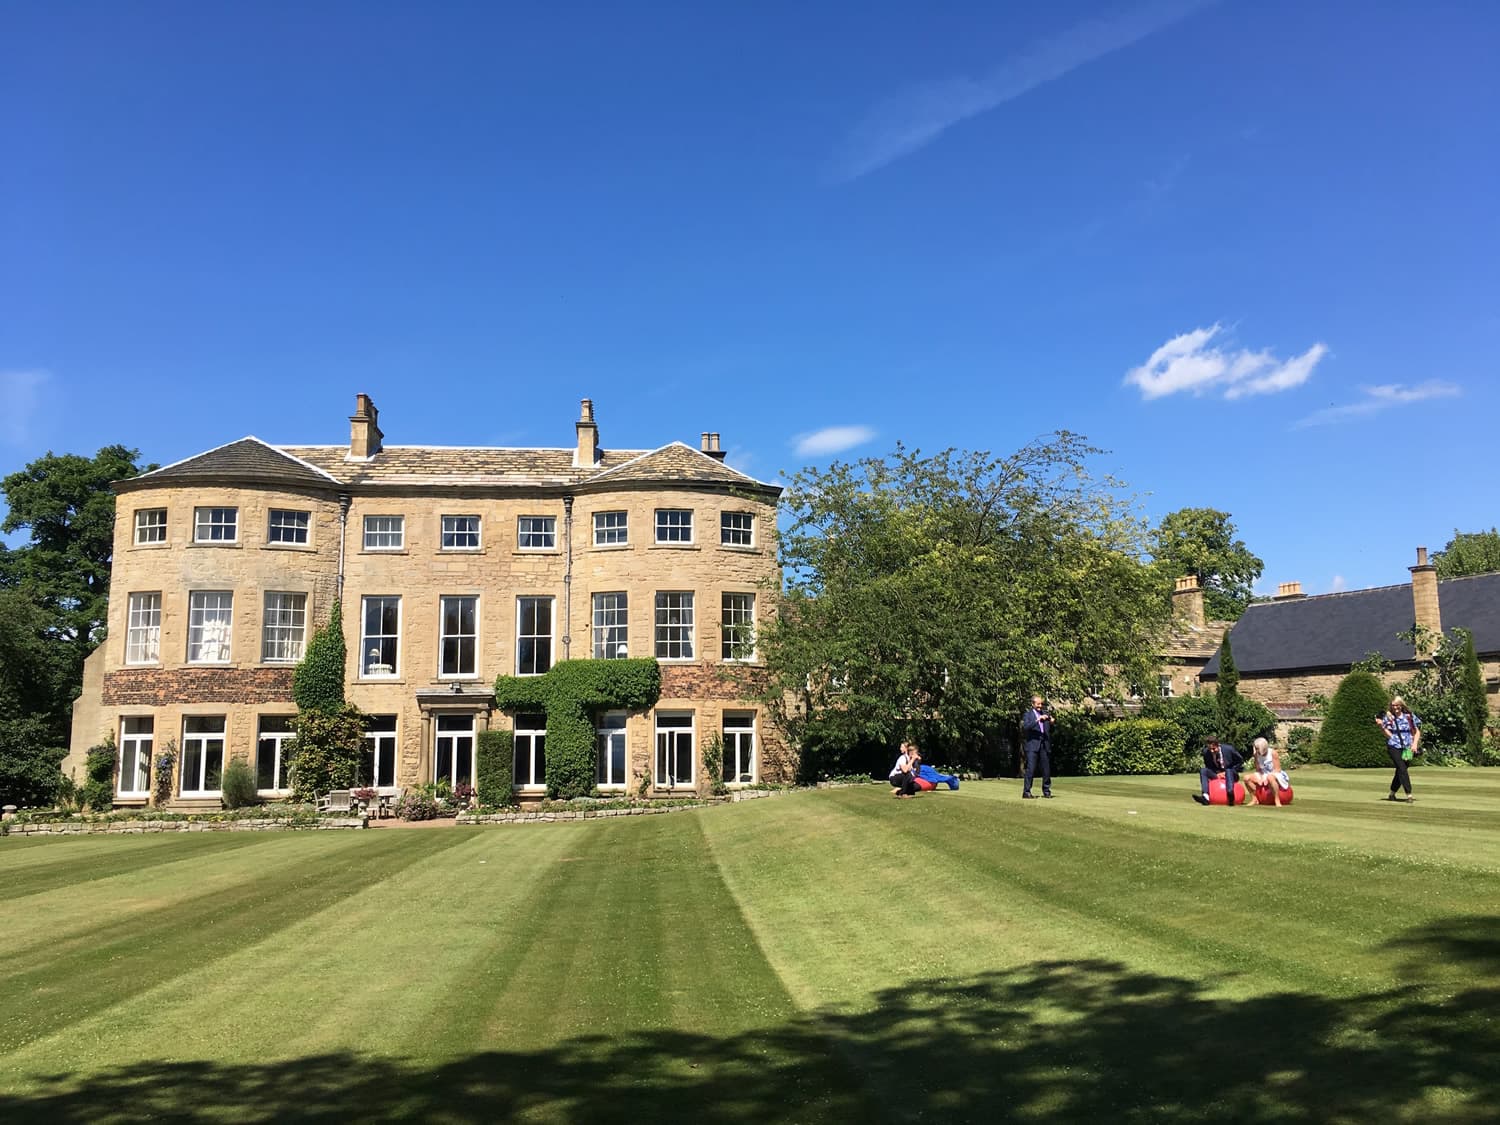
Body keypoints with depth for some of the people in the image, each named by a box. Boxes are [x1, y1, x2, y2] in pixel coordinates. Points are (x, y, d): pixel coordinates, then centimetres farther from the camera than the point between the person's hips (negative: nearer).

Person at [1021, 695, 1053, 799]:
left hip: (1045, 745, 5)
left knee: (1046, 769, 7)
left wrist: (1051, 722, -3)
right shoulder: (1028, 715, 4)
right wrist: (1037, 720, -22)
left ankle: (1046, 791, 20)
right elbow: (1025, 727, -15)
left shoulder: (1045, 713, 17)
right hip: (1033, 744, -4)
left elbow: (1050, 730, 17)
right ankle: (1026, 792, -9)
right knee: (1031, 768, -10)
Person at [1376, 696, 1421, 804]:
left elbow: (1417, 732, 12)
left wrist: (1415, 743, -3)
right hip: (1394, 747, -3)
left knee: (1400, 771, 9)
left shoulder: (1409, 716, 6)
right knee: (1402, 769, -16)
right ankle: (1409, 795, -18)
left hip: (1407, 748, 3)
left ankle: (1392, 794, 25)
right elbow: (1389, 735, -3)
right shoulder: (1388, 717, 2)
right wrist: (1381, 726, -18)